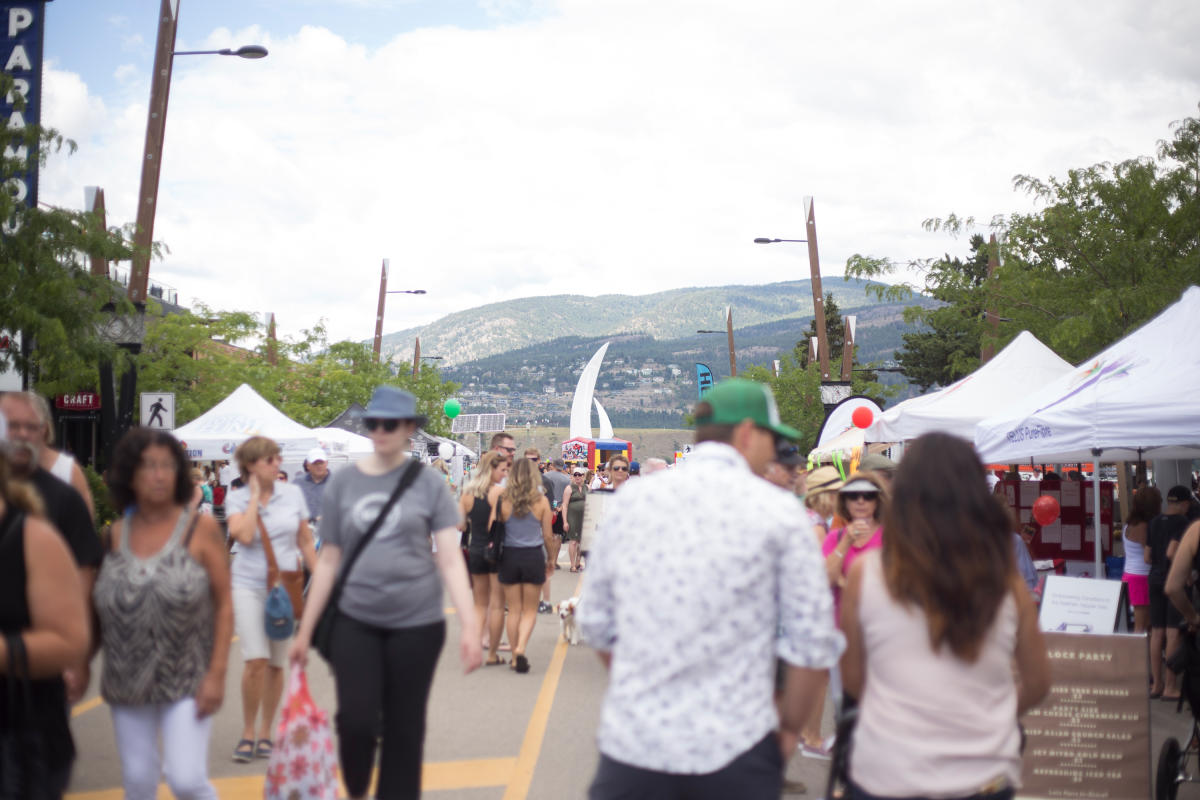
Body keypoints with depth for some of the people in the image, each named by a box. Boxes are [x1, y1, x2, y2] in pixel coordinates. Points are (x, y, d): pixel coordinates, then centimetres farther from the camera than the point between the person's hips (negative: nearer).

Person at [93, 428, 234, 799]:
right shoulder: (117, 533, 4)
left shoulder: (201, 528, -5)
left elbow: (224, 604, -6)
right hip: (127, 683, 4)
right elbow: (99, 608, 11)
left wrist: (216, 674, -11)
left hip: (186, 682, -3)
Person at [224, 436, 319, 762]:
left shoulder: (292, 494, 3)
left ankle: (265, 733, 22)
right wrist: (255, 496, -12)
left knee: (276, 665, 7)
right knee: (256, 661, -14)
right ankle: (248, 732, 4)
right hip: (250, 585, -2)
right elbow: (244, 536, -20)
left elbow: (306, 542, 10)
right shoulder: (237, 499, -2)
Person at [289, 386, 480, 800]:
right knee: (355, 720, -6)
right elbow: (328, 561, 7)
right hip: (355, 620, 1)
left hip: (416, 622, -1)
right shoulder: (343, 482, 3)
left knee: (404, 727, 7)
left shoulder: (428, 482, -3)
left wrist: (469, 623, -16)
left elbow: (450, 558, -6)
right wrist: (305, 630, 8)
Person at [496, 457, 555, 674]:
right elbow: (547, 536, 0)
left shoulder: (504, 501, -5)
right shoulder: (541, 501, -5)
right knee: (530, 611, 9)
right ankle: (521, 648, -12)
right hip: (534, 557, -1)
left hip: (510, 557, 1)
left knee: (514, 610, 11)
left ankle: (515, 657, 14)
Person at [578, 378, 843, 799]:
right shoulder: (778, 511, -4)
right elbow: (813, 641, -6)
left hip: (631, 739, 2)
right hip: (735, 749, -2)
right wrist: (789, 726, 10)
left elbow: (596, 625, 10)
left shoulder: (629, 500, 4)